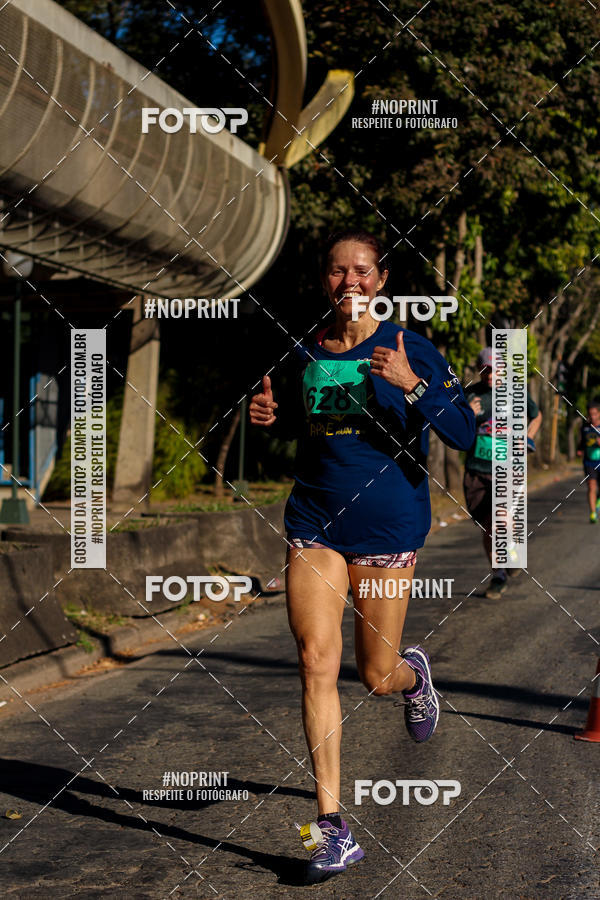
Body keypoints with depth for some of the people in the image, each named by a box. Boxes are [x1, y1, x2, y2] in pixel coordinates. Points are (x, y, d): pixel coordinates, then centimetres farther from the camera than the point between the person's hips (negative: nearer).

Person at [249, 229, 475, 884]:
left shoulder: (408, 350, -6)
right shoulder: (306, 355, 7)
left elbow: (464, 435, -13)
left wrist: (412, 385, -27)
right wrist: (269, 416, 2)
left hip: (387, 526, -3)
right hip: (315, 522, 3)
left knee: (376, 675, 6)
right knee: (316, 663, -10)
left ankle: (414, 675, 47)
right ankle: (333, 829, -4)